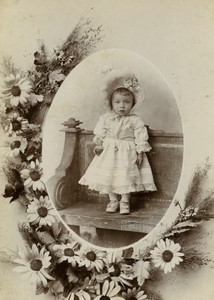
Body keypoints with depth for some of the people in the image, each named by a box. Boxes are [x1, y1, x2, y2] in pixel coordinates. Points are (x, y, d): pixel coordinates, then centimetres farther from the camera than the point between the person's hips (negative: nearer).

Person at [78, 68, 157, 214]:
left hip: (127, 153, -3)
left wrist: (140, 152, -12)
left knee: (126, 176, -4)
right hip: (109, 152, 3)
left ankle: (125, 202, 11)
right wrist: (99, 145, -4)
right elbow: (100, 133, 7)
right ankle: (113, 200, 18)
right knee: (108, 175, 4)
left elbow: (141, 136, -8)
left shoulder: (135, 120, -7)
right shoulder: (106, 118, 1)